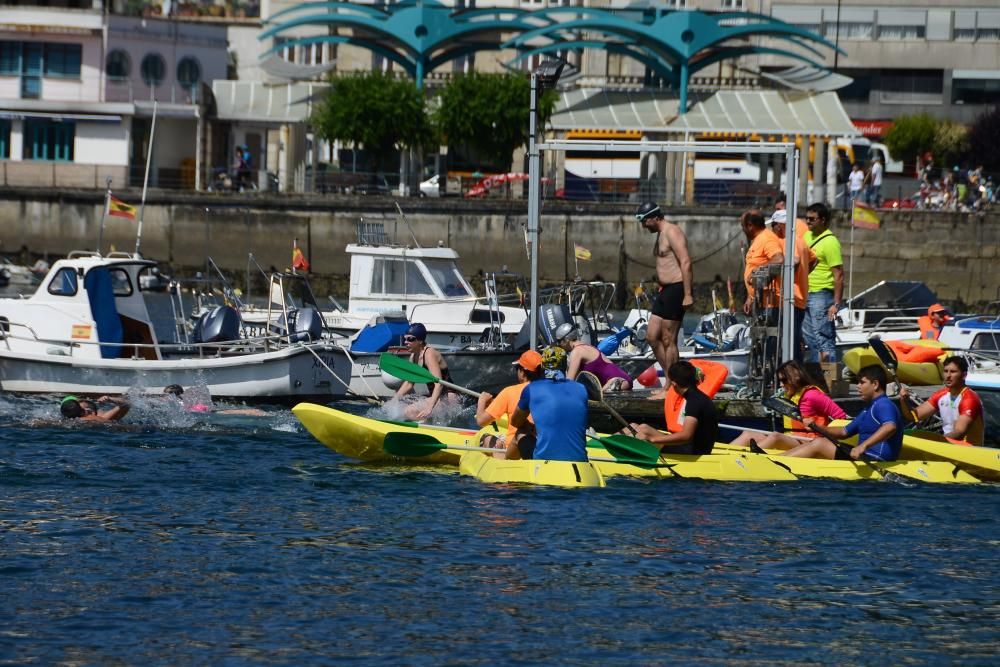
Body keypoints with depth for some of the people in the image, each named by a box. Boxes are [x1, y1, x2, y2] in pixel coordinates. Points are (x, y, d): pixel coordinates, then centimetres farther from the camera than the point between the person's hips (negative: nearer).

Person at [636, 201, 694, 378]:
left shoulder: (672, 232, -13)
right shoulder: (661, 234, 19)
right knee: (652, 337, 9)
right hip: (664, 290, 11)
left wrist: (687, 294, -24)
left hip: (676, 289, -11)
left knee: (668, 341, -7)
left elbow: (686, 263, -20)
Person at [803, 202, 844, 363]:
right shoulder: (807, 236, 13)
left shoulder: (830, 242, -13)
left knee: (823, 337, -11)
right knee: (809, 337, 14)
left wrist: (836, 303, -21)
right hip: (806, 295, 9)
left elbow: (838, 275, -16)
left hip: (821, 296, -9)